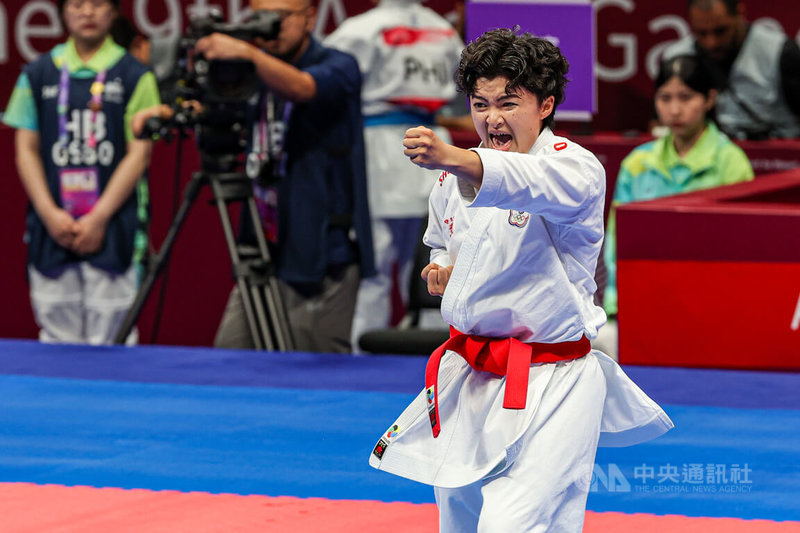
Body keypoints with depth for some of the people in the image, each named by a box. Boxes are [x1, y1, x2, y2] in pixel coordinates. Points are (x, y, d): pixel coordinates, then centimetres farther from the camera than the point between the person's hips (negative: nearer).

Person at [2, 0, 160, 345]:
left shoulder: (135, 76, 3)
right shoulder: (38, 74, 11)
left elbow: (139, 153, -2)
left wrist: (99, 218, -10)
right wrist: (50, 214, -5)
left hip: (113, 229, -2)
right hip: (52, 228, 3)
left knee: (110, 339, -6)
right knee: (57, 338, 2)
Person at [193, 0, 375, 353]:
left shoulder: (338, 67, -5)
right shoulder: (253, 76, 14)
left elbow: (303, 87, -26)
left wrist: (246, 52, -43)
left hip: (323, 250, -6)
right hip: (264, 251, 6)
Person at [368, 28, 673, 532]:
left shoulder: (577, 166, -14)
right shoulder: (455, 177, 7)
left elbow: (542, 183, -39)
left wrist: (453, 158, -57)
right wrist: (444, 270, 0)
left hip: (549, 385, -7)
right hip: (468, 377, 7)